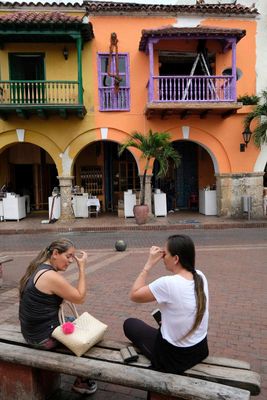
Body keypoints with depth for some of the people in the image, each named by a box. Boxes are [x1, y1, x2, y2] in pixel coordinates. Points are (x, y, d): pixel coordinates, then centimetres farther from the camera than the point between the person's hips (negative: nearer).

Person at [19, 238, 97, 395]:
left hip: (32, 331, 9)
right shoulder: (51, 276, -27)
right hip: (45, 337, -9)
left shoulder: (38, 268, 1)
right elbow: (80, 298, -18)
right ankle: (81, 381, 28)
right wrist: (82, 268, -17)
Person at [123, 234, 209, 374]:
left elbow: (134, 295, -15)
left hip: (174, 357, -6)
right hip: (200, 350, 6)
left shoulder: (167, 283, -28)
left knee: (129, 324, 16)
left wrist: (149, 264, -16)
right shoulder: (200, 276, -8)